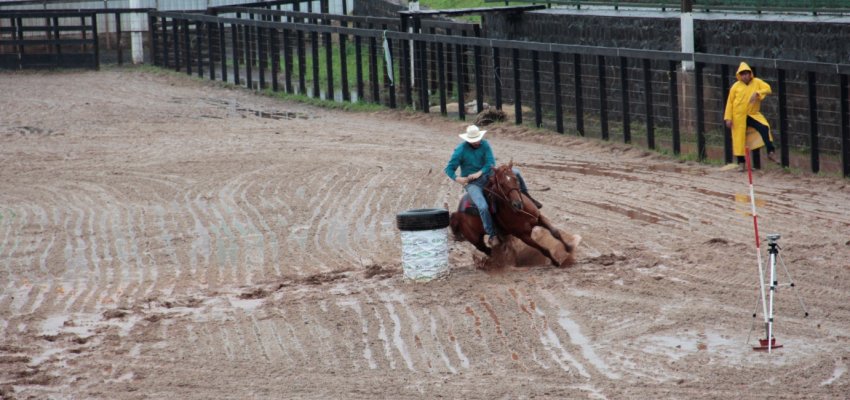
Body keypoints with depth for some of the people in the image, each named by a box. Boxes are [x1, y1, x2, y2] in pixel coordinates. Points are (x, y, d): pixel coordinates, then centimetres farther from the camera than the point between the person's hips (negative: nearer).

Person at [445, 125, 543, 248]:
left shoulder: (485, 145, -4)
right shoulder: (461, 150, -13)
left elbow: (491, 162, -9)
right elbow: (449, 169, -9)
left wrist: (479, 173, -23)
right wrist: (457, 179, -27)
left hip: (487, 175, 4)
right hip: (472, 183, -4)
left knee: (515, 172, -6)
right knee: (483, 207, -29)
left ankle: (525, 197, 17)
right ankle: (492, 235, -14)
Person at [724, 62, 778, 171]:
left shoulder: (756, 82, 1)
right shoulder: (736, 86, -2)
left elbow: (767, 88, -11)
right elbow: (730, 102, 1)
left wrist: (757, 93, -27)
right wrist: (728, 118, -4)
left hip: (753, 114, 0)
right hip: (739, 116, 0)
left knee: (764, 127, -23)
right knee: (739, 138, 1)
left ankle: (770, 152, -18)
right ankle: (740, 162, 13)